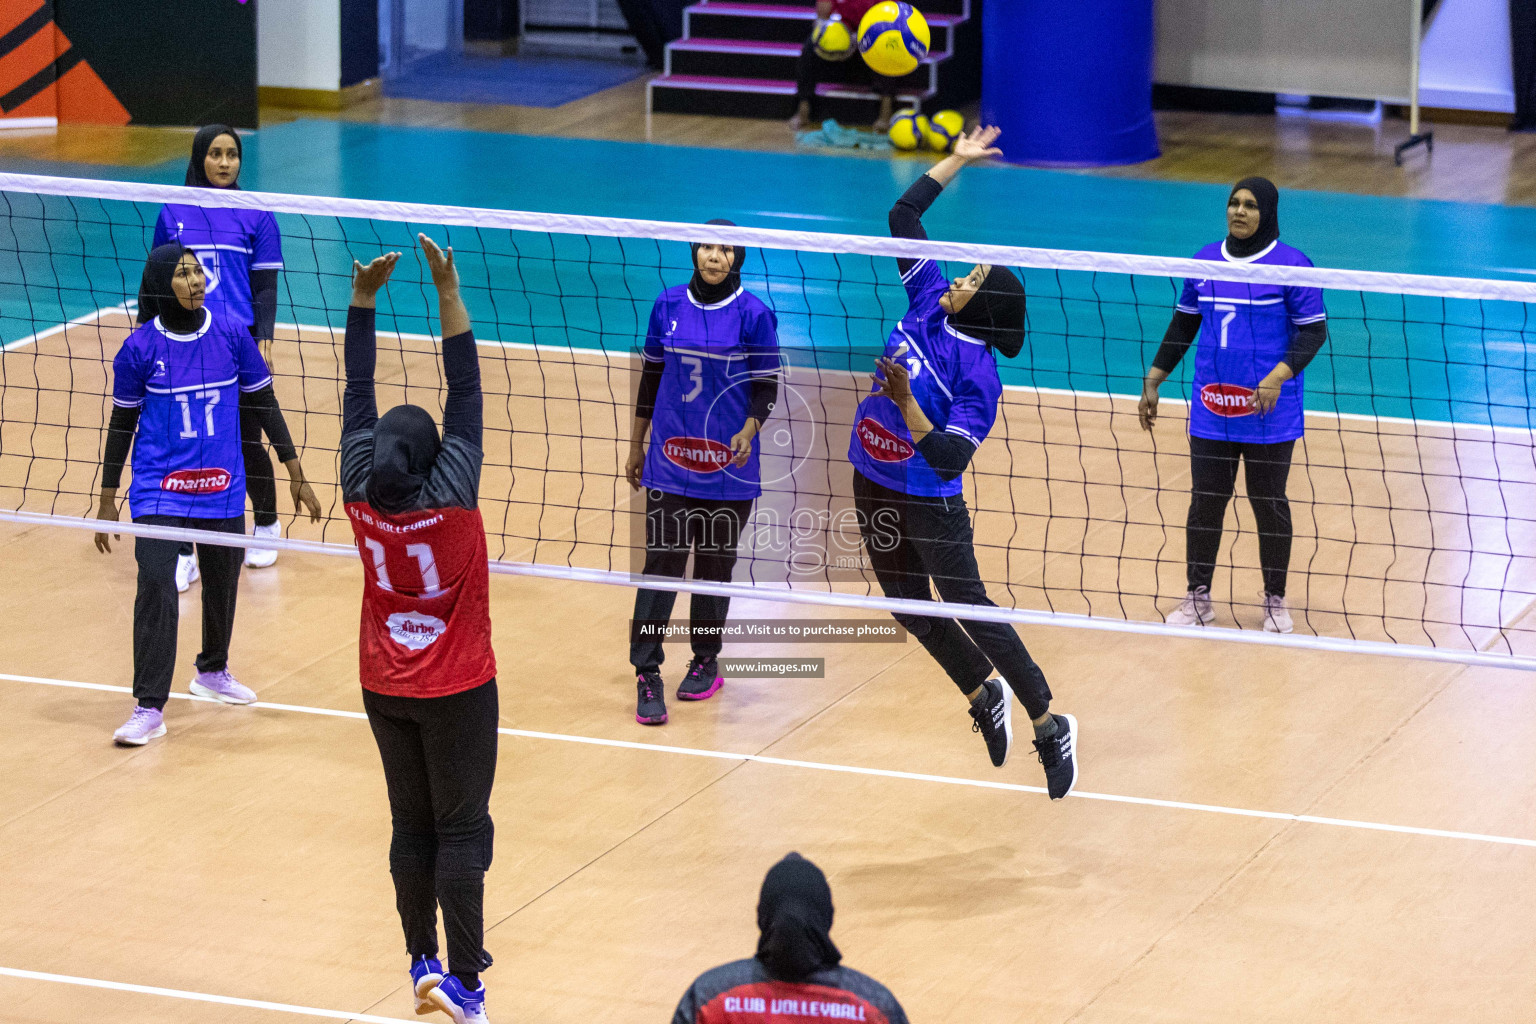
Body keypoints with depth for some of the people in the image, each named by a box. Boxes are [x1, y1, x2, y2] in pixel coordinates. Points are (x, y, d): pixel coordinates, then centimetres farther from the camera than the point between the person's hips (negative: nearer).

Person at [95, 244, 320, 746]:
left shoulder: (232, 336, -3)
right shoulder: (140, 348, -8)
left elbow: (264, 404, 7)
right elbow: (122, 423, 2)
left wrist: (296, 473, 7)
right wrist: (107, 498, 5)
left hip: (222, 489, 3)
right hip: (159, 491, -3)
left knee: (223, 584, 15)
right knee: (156, 584, -17)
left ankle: (213, 671, 43)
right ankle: (149, 707, -13)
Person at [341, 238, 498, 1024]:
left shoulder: (362, 495, -12)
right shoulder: (449, 493, -21)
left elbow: (357, 396, -5)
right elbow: (465, 390, -19)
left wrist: (363, 298, -4)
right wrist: (447, 291, -17)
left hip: (384, 688, 4)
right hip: (457, 689, -4)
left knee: (412, 827, 14)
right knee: (462, 831, 1)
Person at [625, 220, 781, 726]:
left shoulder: (754, 315, -5)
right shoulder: (668, 305, 3)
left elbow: (767, 385, -3)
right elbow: (651, 376, 11)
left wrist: (748, 431, -21)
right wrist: (636, 446, 14)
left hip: (728, 464, -1)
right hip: (670, 459, 1)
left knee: (716, 562, 9)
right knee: (661, 561, -6)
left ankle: (706, 661, 27)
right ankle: (647, 675, -4)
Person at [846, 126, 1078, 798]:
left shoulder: (979, 376, -23)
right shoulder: (927, 301, -4)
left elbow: (950, 459, -29)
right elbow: (904, 216, 3)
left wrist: (906, 403, -34)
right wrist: (957, 160, 5)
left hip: (929, 503, -8)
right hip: (873, 484, 8)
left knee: (969, 609, -2)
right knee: (910, 608, 15)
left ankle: (1050, 725, 8)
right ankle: (985, 697, 35)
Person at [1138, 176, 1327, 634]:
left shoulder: (1291, 265, -7)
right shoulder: (1205, 261, 6)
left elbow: (1314, 330, -7)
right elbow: (1183, 325, 16)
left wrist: (1278, 377, -21)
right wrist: (1152, 382, 13)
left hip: (1268, 412, -3)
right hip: (1211, 410, 3)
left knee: (1269, 502, 6)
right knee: (1205, 500, 5)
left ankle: (1275, 600, 19)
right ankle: (1197, 596, 18)